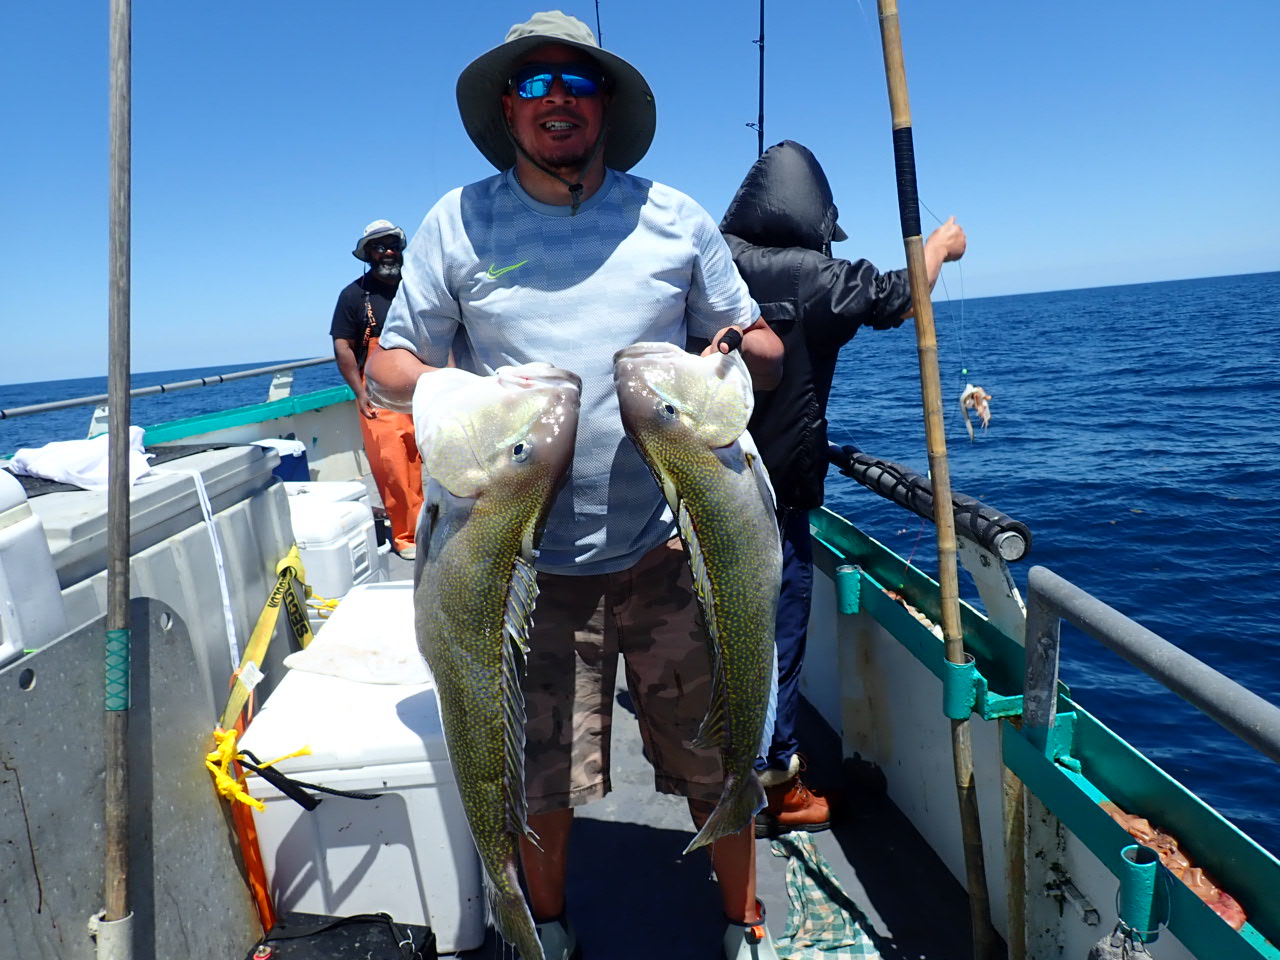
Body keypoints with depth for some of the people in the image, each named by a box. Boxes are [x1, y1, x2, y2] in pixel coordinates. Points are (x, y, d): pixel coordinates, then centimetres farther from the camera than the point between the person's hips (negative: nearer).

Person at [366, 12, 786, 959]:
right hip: (530, 554, 0)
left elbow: (763, 348, 12)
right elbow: (388, 362, 7)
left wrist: (738, 349, -12)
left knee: (716, 755, 9)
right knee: (539, 769, 12)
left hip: (670, 545, 1)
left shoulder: (675, 218, 7)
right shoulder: (457, 223, 5)